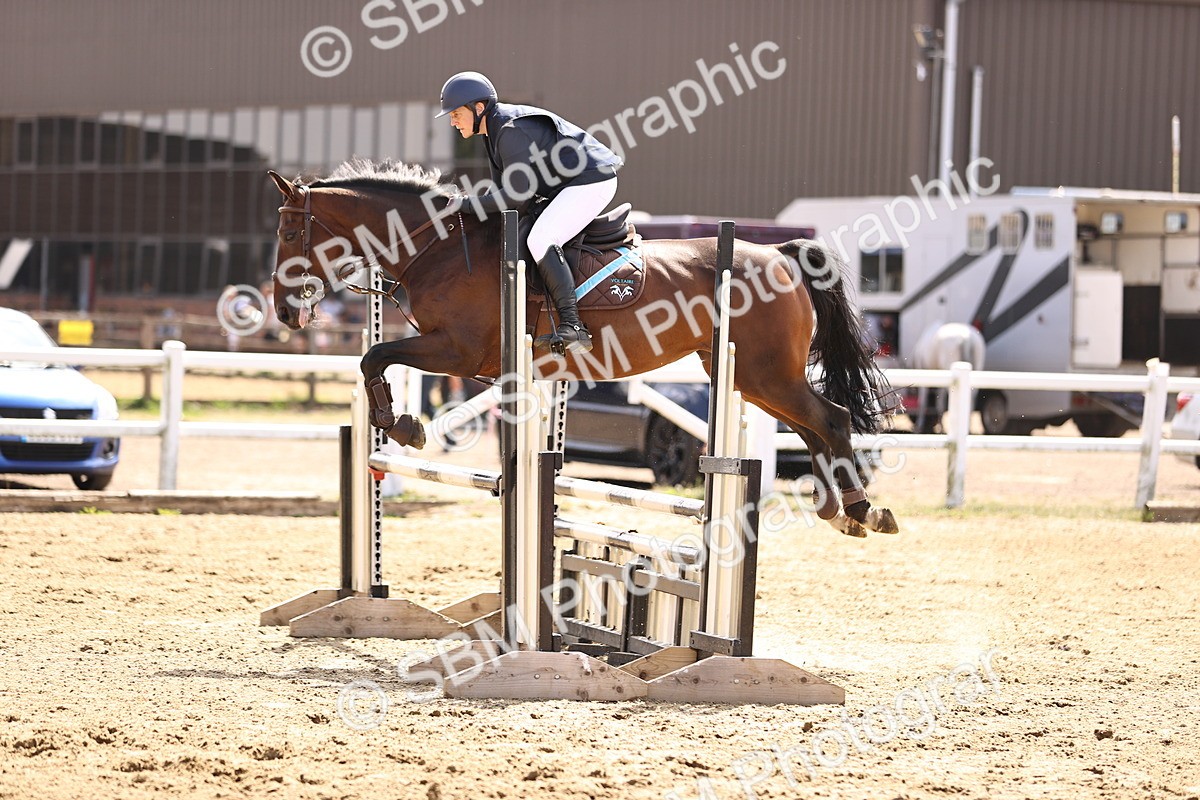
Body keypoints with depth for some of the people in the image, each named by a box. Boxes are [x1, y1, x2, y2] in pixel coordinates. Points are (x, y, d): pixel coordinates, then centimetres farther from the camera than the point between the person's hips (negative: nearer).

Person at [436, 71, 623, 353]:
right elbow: (503, 189, 18)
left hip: (592, 181, -12)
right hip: (568, 184, 12)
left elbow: (517, 196, -25)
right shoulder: (494, 131, 11)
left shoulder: (512, 131, -23)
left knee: (540, 240, -27)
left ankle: (572, 327, -33)